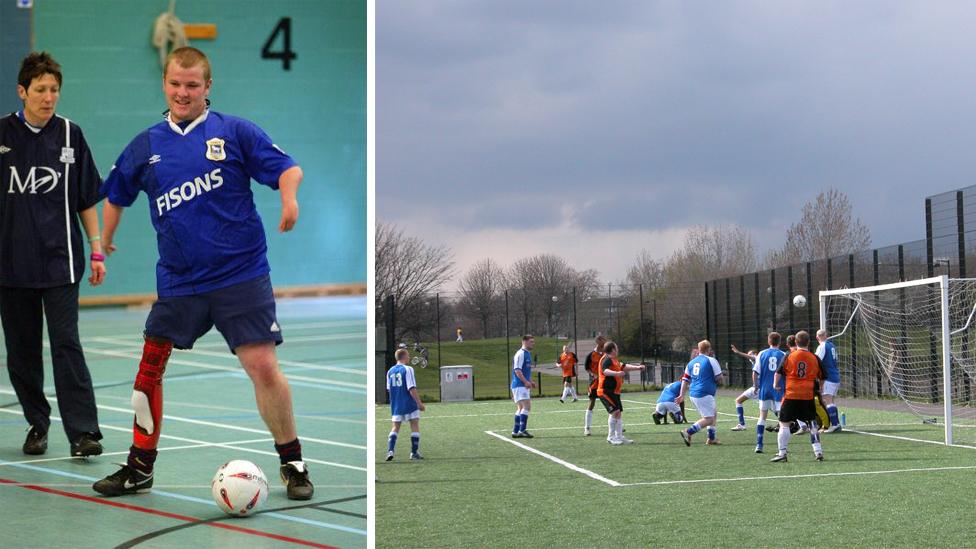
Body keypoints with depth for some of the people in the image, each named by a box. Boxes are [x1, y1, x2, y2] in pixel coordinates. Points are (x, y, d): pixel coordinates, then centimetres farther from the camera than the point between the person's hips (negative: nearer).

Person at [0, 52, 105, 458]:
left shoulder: (69, 134, 3)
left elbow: (87, 198, 9)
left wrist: (96, 250, 5)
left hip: (59, 260, -1)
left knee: (66, 344, -10)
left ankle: (82, 432, -12)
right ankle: (37, 424, 21)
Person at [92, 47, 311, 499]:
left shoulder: (234, 132, -1)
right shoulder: (145, 147, 8)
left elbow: (288, 168, -4)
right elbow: (115, 195, 24)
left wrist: (289, 197, -24)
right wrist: (102, 245, 24)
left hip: (241, 275, -3)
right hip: (177, 281, 3)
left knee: (263, 366, -8)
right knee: (150, 369, 3)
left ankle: (292, 464, 9)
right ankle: (139, 468, 20)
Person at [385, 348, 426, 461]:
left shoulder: (390, 371, 7)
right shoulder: (407, 369, -11)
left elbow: (389, 389, 11)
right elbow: (412, 389, -16)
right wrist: (419, 403, -12)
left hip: (396, 405, 5)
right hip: (409, 404, -5)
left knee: (395, 428, 10)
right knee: (415, 427, 5)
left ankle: (390, 451, -5)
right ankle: (414, 452, 4)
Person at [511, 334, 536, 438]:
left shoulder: (528, 354, 18)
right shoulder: (520, 354, -13)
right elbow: (517, 370, -20)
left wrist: (530, 381, 17)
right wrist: (526, 382, -23)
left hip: (524, 386, 10)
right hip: (519, 385, -10)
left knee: (520, 408, 12)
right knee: (526, 406, -17)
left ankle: (515, 431, 17)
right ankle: (522, 430, -19)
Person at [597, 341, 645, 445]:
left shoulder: (614, 360, 16)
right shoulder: (607, 360, -16)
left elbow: (623, 367, 33)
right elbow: (605, 371, -35)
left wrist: (637, 367, 35)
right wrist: (616, 373, -52)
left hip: (614, 392, 11)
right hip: (606, 392, -11)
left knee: (619, 414, 13)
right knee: (615, 412, -19)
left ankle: (619, 437, 21)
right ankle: (611, 437, -12)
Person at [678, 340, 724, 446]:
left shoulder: (691, 362, 15)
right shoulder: (711, 360, -5)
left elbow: (685, 380, 12)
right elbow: (719, 378, -7)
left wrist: (682, 395, 14)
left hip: (693, 394, 8)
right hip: (704, 394, -8)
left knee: (713, 414, 22)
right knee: (708, 419, -7)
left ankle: (711, 438, 20)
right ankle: (688, 432, -19)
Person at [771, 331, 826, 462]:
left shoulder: (789, 357, -4)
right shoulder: (814, 358, 2)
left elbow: (778, 373, -3)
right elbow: (821, 378, 11)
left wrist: (775, 385, 14)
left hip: (791, 395, -2)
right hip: (808, 396, 2)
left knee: (784, 423, 5)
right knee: (812, 423, 14)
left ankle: (782, 453, 2)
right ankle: (818, 451, 10)